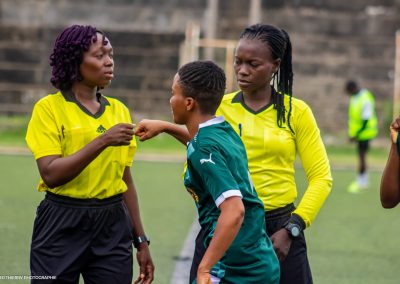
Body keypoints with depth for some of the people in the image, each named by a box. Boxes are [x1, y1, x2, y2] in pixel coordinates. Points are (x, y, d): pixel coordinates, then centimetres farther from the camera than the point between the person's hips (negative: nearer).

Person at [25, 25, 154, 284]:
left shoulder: (119, 110, 9)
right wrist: (103, 141, -23)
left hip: (113, 225, 4)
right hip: (62, 224, -4)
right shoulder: (49, 108, -5)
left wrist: (141, 241, 12)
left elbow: (125, 179, 13)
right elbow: (51, 174, -17)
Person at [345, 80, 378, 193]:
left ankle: (360, 182, -1)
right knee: (361, 156, 13)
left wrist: (357, 134, -20)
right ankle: (364, 182, 20)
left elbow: (366, 120, -22)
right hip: (357, 132, 9)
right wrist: (352, 133, 14)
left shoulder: (365, 100, -23)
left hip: (365, 132, -9)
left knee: (361, 156, -5)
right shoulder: (354, 97, 5)